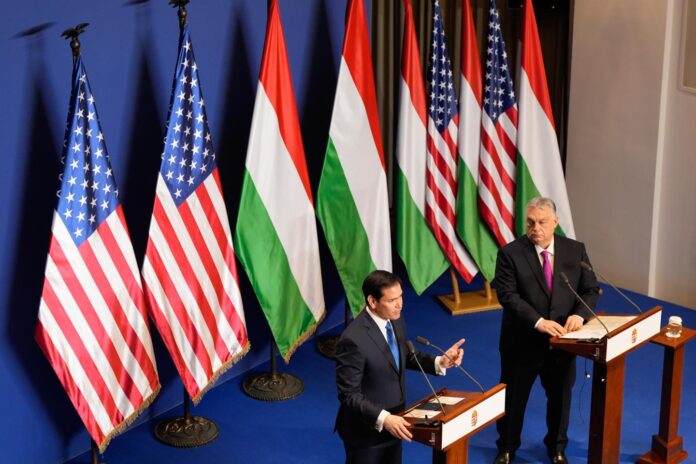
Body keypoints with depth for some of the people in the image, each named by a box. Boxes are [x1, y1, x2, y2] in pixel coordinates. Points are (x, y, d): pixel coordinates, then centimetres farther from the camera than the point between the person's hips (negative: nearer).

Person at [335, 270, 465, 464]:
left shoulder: (395, 321, -5)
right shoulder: (353, 340, -29)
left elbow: (406, 355, 12)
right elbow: (349, 395, -25)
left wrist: (439, 362, -5)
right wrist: (383, 419, -35)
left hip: (392, 421, 8)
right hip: (365, 431, -7)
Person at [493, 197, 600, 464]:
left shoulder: (575, 250, -1)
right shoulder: (510, 253, -12)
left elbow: (591, 289, 1)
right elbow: (507, 295, -18)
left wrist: (580, 314, -19)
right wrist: (538, 321, -28)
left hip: (562, 339, 3)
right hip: (523, 340, -3)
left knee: (560, 396, 17)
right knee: (513, 397, 12)